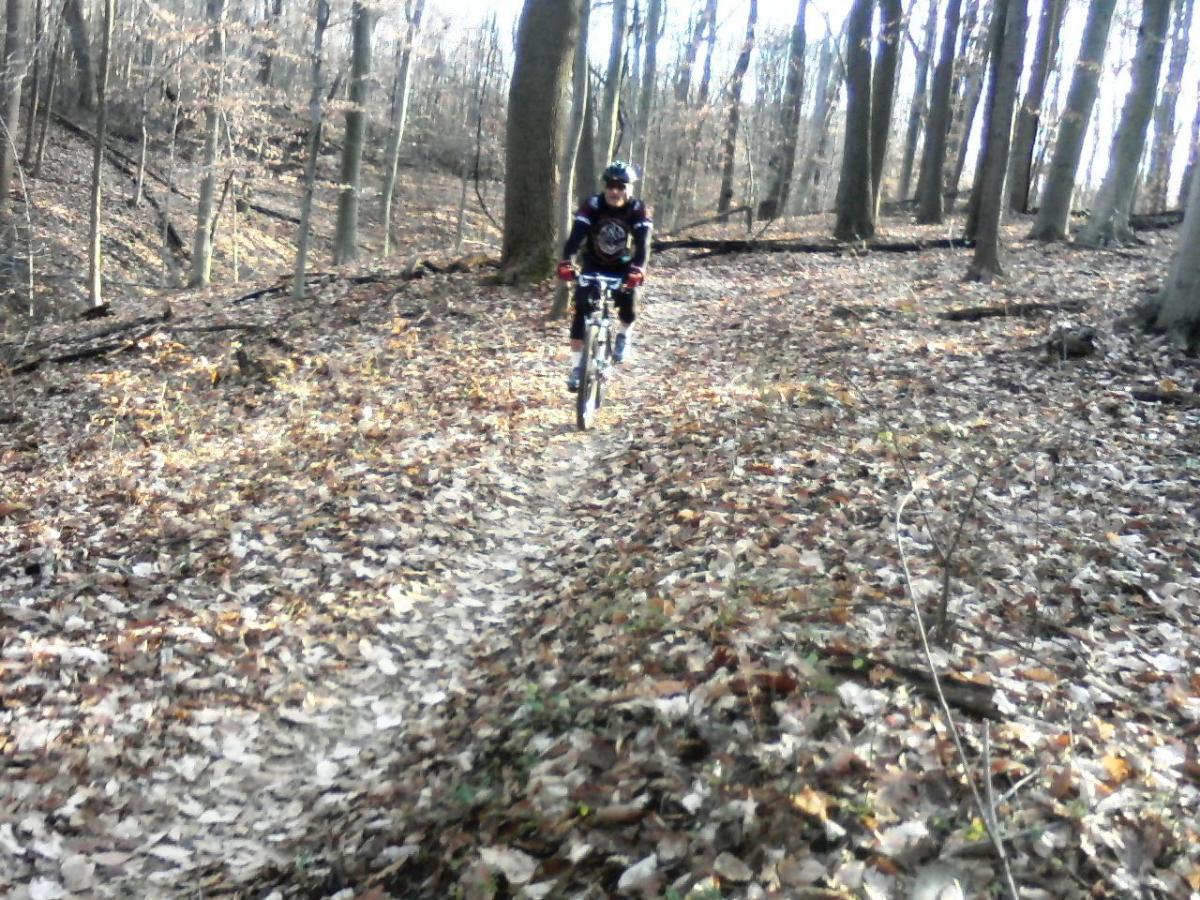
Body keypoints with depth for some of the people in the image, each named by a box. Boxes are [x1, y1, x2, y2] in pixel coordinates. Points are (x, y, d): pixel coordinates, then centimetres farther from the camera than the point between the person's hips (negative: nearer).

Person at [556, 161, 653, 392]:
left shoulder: (638, 210, -20)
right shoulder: (592, 205, -21)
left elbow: (642, 243, -31)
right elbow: (575, 236, -31)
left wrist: (638, 270, -50)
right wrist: (566, 262, -49)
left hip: (623, 267, 0)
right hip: (593, 265, 0)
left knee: (628, 305, -22)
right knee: (581, 312, -13)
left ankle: (624, 335, 13)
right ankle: (576, 367, -6)